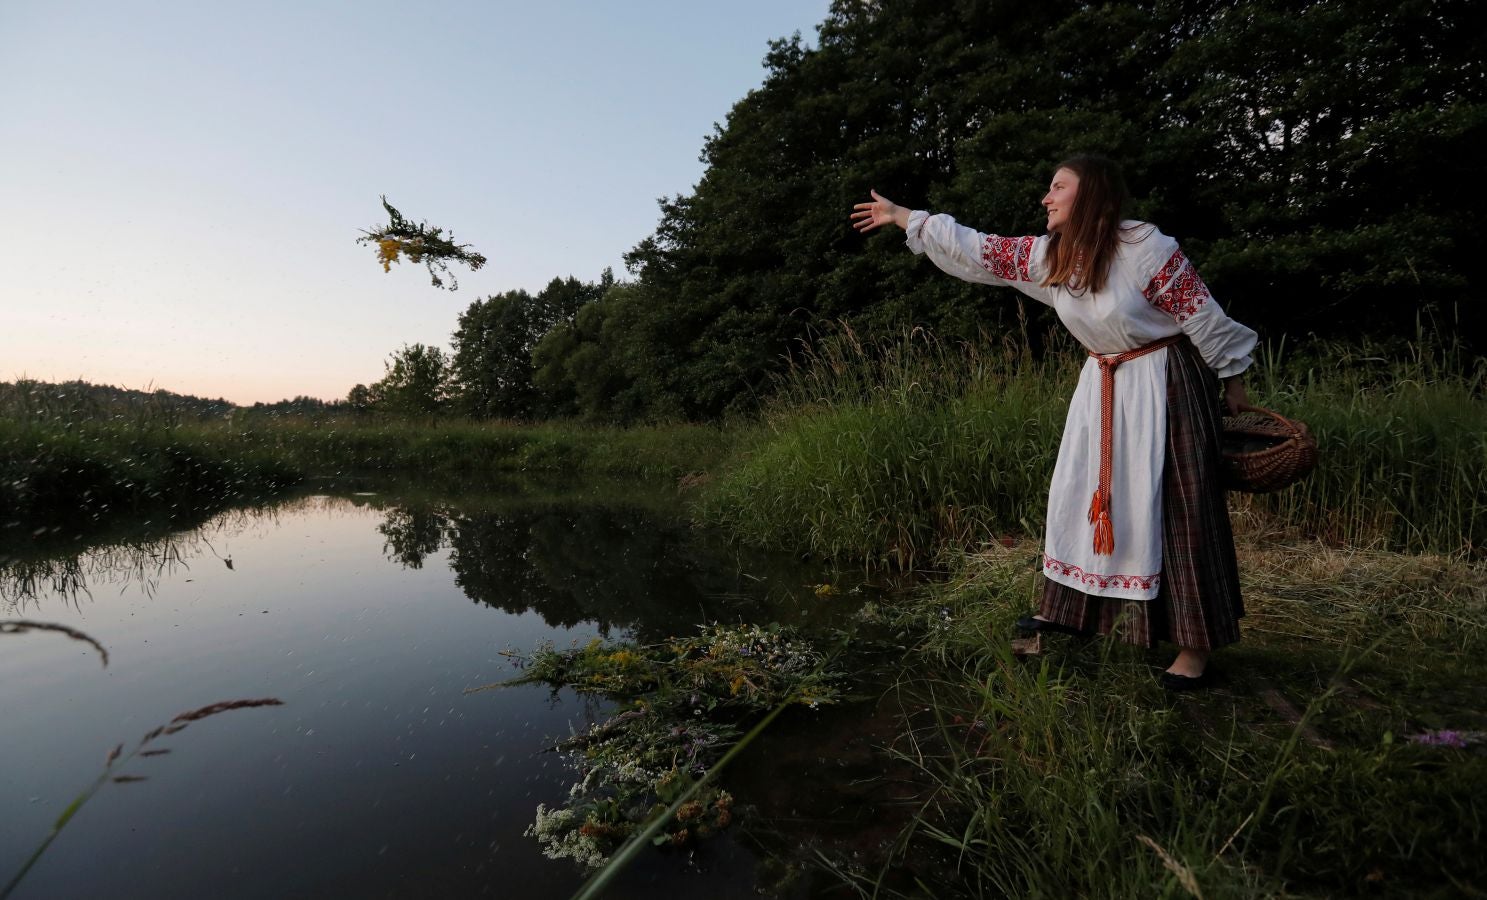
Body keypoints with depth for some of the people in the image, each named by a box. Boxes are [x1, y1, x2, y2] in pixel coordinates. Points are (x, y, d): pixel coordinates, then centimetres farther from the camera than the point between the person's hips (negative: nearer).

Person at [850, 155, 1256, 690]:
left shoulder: (1147, 249, -20)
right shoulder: (1047, 256, -2)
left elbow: (1202, 316, -12)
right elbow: (978, 251, 3)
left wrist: (1232, 381, -4)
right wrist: (901, 217, 5)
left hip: (1165, 384, -6)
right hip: (1102, 384, 7)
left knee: (1175, 507, -5)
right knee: (1078, 492, 9)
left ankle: (1196, 645, 8)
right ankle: (1069, 607, 25)